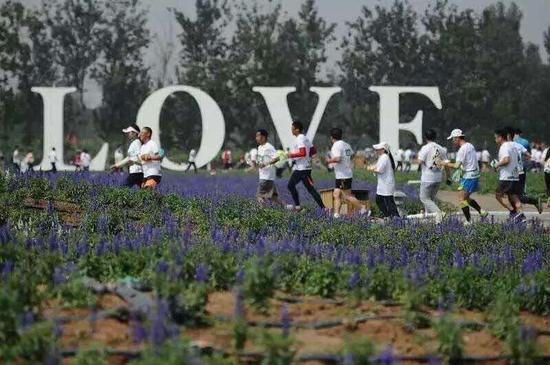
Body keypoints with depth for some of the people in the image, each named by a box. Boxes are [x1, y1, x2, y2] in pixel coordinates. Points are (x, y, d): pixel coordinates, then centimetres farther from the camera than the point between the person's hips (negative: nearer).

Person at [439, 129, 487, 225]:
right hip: (475, 175, 9)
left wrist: (446, 164, -8)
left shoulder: (462, 149, -17)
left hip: (468, 176, -9)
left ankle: (469, 221, -5)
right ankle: (481, 211, 16)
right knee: (466, 197, 20)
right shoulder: (470, 146, 12)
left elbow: (456, 166, -23)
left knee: (462, 199, -5)